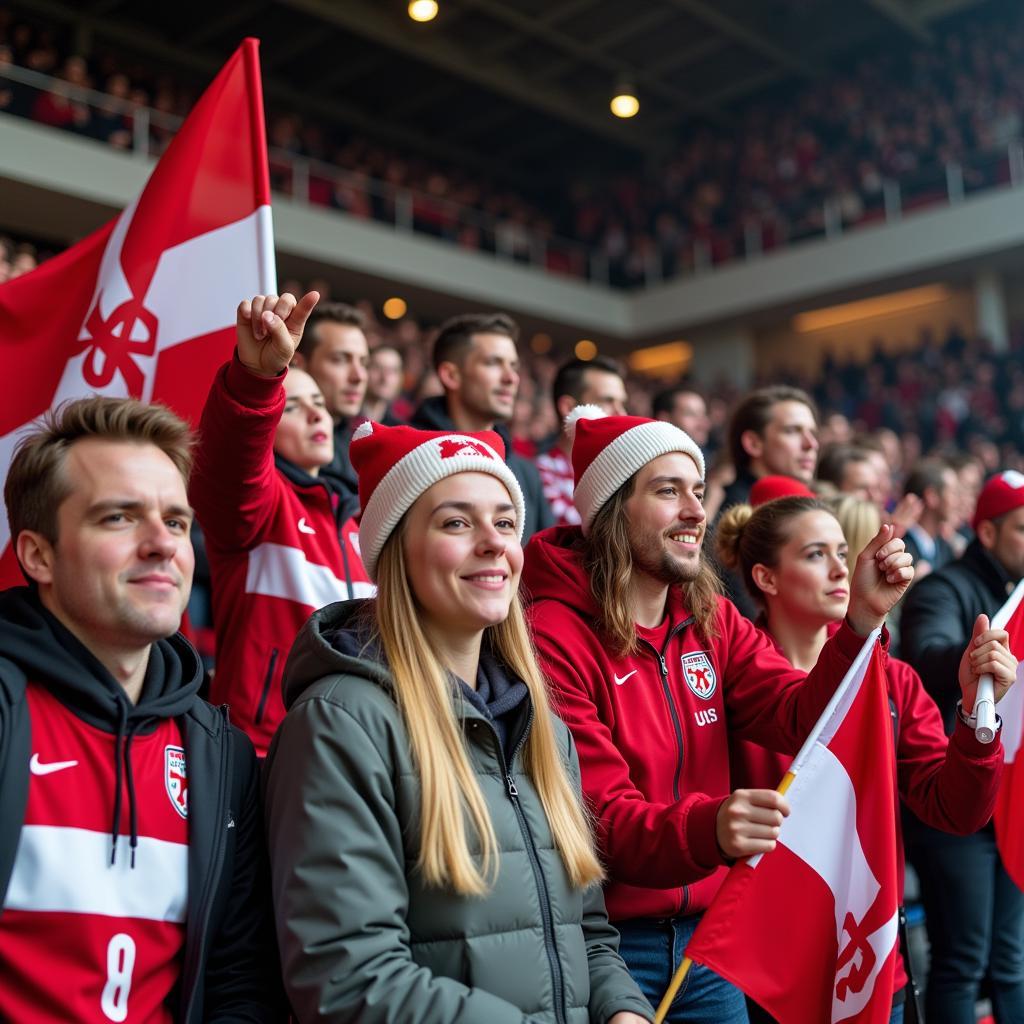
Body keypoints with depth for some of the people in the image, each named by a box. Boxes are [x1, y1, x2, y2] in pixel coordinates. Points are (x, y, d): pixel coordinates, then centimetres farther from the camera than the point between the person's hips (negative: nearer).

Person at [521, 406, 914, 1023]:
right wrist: (707, 830, -38)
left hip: (705, 933, 6)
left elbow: (802, 722, -6)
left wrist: (862, 620, -19)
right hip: (603, 944, -6)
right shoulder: (555, 638, -18)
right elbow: (599, 824, -21)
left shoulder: (712, 620, 4)